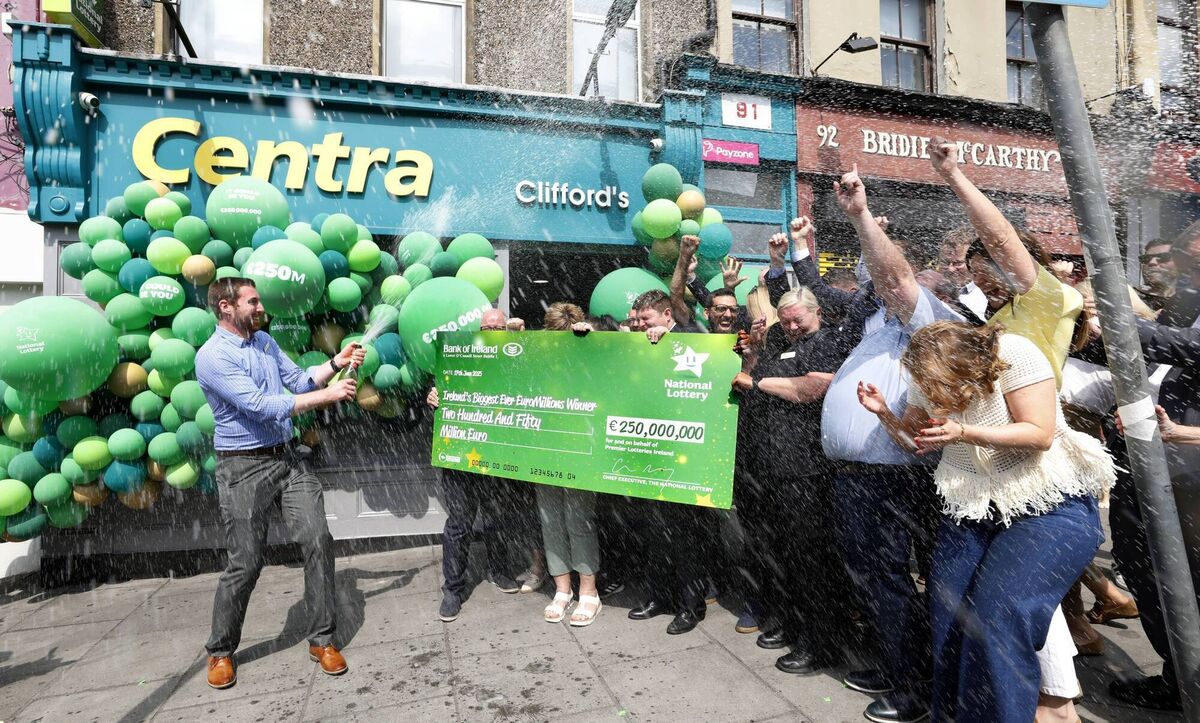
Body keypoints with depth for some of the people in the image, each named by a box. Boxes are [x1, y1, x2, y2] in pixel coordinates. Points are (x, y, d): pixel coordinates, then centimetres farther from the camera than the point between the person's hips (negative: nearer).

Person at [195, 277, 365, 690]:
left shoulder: (264, 341, 11)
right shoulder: (212, 356, -14)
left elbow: (300, 381, 11)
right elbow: (262, 406, -21)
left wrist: (336, 364, -5)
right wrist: (329, 396, -19)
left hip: (289, 457, 6)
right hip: (244, 467, -6)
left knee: (318, 541, 0)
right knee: (245, 563, 1)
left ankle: (322, 640, 13)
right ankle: (220, 652, 26)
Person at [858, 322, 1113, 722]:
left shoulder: (1014, 354, -17)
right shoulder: (927, 380, -1)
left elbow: (1040, 434, -19)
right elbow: (915, 440, 11)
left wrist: (962, 432, -30)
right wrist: (885, 413, -8)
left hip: (1049, 505, -5)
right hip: (974, 508, 5)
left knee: (999, 612, -20)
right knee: (947, 611, -3)